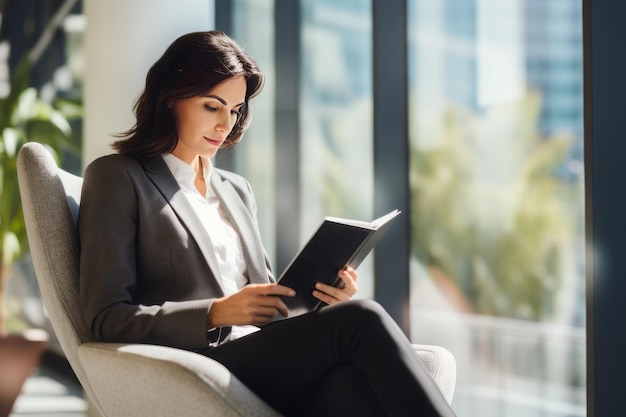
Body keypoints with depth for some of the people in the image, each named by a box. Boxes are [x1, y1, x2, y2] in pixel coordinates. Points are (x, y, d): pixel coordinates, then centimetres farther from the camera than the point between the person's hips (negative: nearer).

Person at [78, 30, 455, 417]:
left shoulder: (237, 190, 26)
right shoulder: (117, 177, 6)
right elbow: (108, 319, -2)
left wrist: (324, 297, 3)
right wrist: (216, 313, -15)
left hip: (267, 362, 5)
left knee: (351, 381, -33)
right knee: (359, 319, -29)